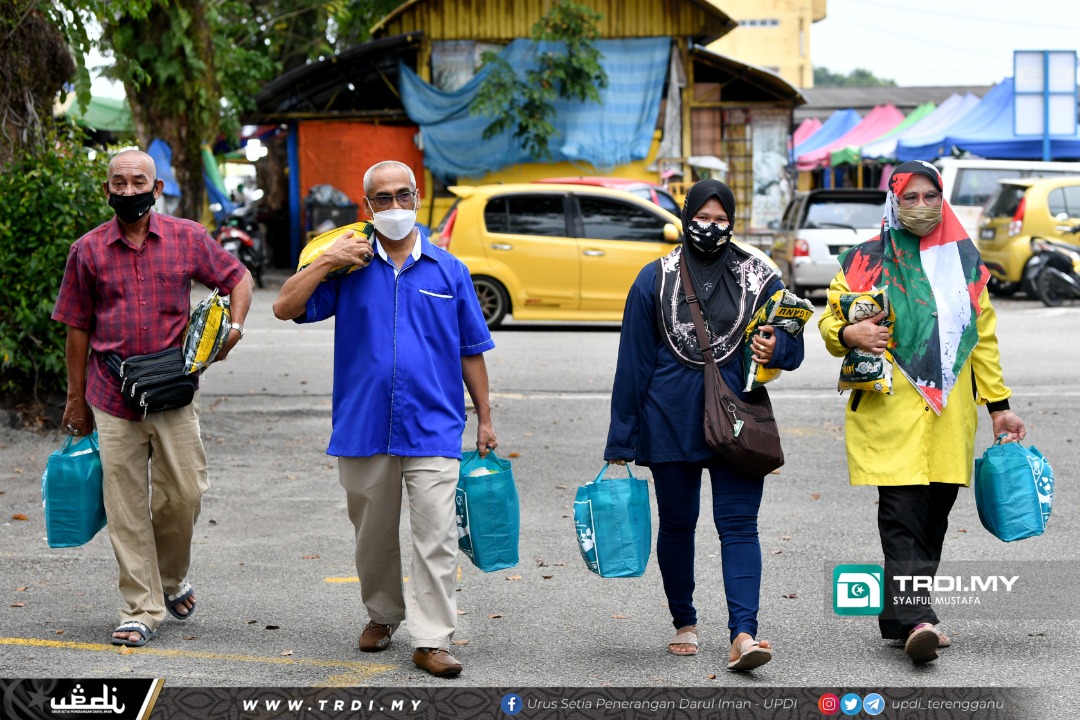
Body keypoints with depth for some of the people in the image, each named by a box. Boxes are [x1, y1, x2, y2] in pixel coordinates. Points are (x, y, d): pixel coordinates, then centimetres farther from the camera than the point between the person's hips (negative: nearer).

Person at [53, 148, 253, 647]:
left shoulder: (188, 239, 3)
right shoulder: (88, 250, 4)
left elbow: (238, 277, 15)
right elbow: (78, 327, 9)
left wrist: (234, 325, -4)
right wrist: (76, 397, 10)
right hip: (112, 398, 0)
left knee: (184, 493, -1)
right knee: (126, 505, 0)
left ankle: (170, 580, 27)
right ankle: (141, 610, 7)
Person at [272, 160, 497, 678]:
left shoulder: (449, 271, 6)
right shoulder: (351, 266, 5)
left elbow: (471, 351, 10)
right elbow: (286, 307, -2)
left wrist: (484, 419, 9)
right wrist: (326, 261, -11)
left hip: (432, 427, -1)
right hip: (363, 427, 1)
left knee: (436, 537, -9)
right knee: (374, 535, 14)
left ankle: (431, 640, -5)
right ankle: (382, 616, 33)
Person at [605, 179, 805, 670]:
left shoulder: (759, 278, 5)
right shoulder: (656, 279, 3)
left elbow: (792, 344, 10)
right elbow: (633, 361, 3)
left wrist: (775, 348, -16)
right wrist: (621, 441, 2)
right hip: (671, 423, 1)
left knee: (738, 523, -10)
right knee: (676, 524, 10)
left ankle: (743, 634, -16)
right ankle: (684, 624, 26)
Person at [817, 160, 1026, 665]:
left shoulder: (965, 262, 16)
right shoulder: (865, 262, 5)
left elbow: (983, 337, 18)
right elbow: (829, 321, 8)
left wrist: (998, 406, 15)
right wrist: (848, 334, -16)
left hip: (950, 413, 4)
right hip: (890, 410, -4)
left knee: (933, 517, 7)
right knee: (902, 515, -14)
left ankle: (898, 618, 17)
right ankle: (915, 618, -22)